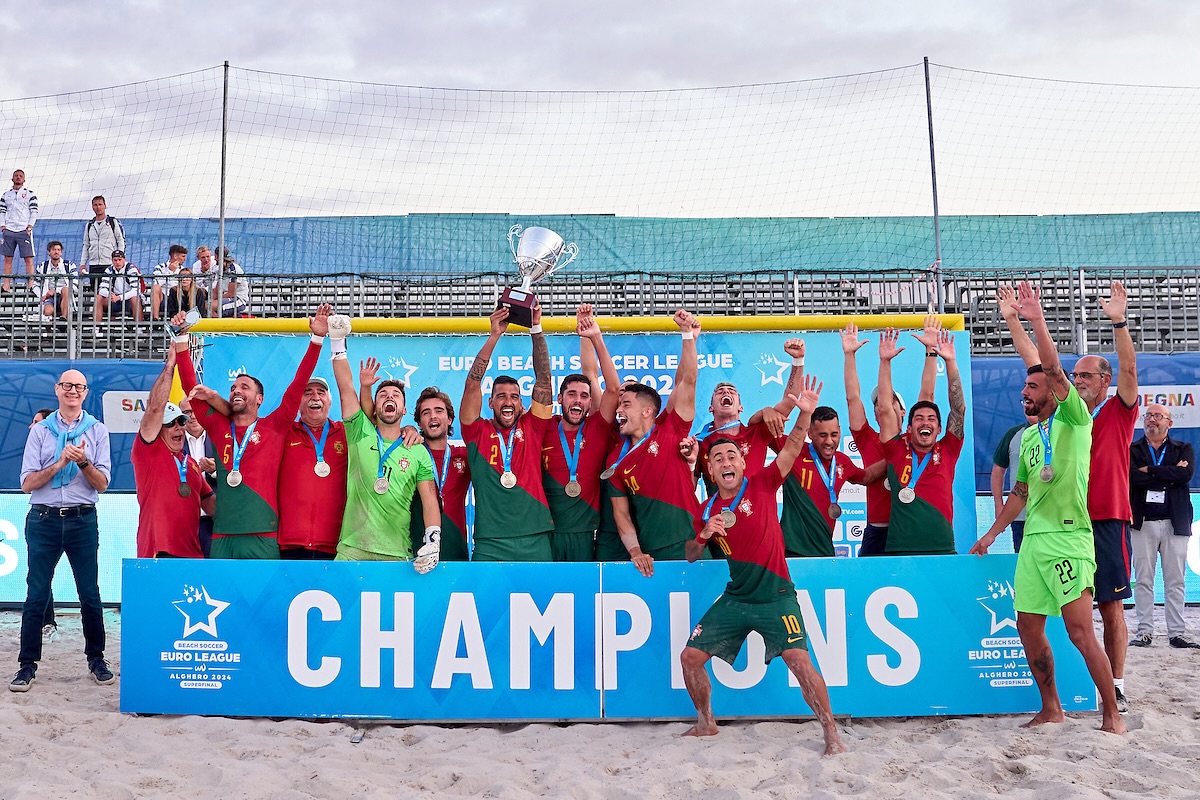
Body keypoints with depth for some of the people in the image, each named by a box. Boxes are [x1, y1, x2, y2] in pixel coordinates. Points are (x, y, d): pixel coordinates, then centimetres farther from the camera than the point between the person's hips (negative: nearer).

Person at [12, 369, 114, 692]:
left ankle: (96, 659, 17)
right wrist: (60, 463, -13)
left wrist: (83, 462, -16)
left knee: (90, 594, 4)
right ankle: (27, 664, 9)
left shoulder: (97, 431, 6)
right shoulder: (40, 430, 7)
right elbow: (27, 484, 1)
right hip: (43, 520, 0)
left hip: (82, 520, 0)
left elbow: (101, 484, 2)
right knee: (36, 595, 2)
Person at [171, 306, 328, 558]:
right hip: (222, 536, 2)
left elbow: (298, 384, 4)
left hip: (263, 536, -2)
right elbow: (190, 385, 12)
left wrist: (317, 338, -1)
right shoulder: (218, 426, 14)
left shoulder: (274, 427, 8)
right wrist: (182, 337, 7)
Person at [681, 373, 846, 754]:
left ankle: (831, 732, -5)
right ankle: (706, 722, 24)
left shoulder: (761, 485, -4)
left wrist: (805, 413, -30)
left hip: (775, 596, -5)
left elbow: (791, 450, -15)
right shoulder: (707, 510, 6)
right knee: (690, 657, 3)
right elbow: (690, 556, 13)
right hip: (735, 598, 5)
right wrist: (704, 536, -8)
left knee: (799, 660, -19)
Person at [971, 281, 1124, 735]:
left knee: (1080, 631, -10)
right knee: (1028, 627, 9)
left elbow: (1055, 372, -18)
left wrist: (1037, 321, -22)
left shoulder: (1073, 420, -2)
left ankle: (1111, 712, 2)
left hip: (1068, 538, -8)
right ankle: (1051, 709, 22)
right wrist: (991, 534, 21)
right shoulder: (1028, 436, 17)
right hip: (1033, 540, 8)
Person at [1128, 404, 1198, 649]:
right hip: (1143, 523, 0)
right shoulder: (1132, 450, 10)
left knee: (1175, 581, 2)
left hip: (1174, 523, 0)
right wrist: (1169, 474, -9)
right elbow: (1131, 477, -10)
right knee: (1143, 580, 0)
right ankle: (1144, 631, 6)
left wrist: (1149, 470, -9)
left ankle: (1177, 633, 7)